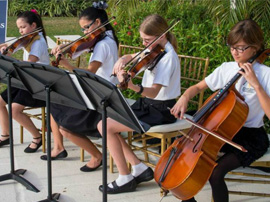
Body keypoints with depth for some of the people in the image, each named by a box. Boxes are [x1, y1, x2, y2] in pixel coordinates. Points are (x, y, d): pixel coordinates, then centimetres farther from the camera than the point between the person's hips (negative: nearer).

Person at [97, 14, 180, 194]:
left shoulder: (168, 56, -20)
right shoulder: (154, 50, 5)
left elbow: (154, 91, -30)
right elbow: (132, 56, 21)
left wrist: (133, 86, -48)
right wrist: (123, 60, -3)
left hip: (160, 111, -9)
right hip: (146, 104, 9)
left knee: (106, 126, -15)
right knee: (104, 124, 4)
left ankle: (125, 179, -4)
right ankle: (140, 168, 4)